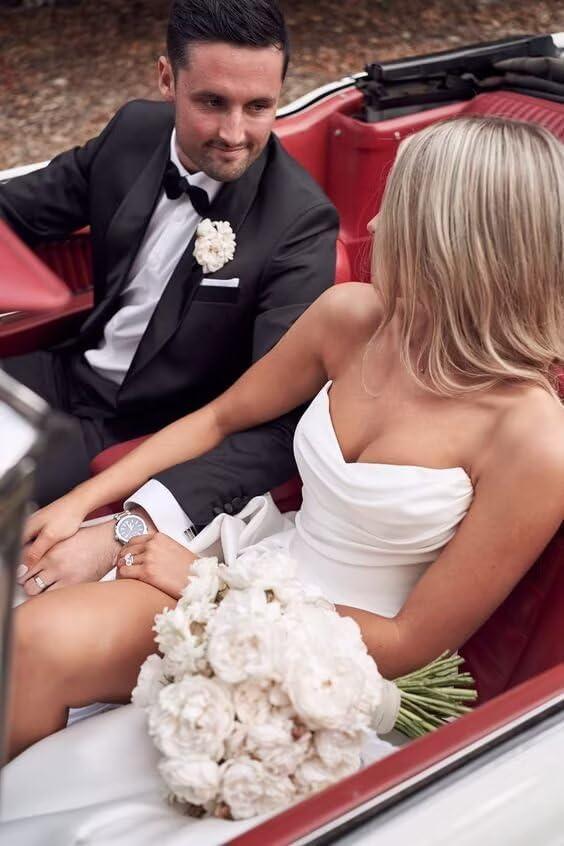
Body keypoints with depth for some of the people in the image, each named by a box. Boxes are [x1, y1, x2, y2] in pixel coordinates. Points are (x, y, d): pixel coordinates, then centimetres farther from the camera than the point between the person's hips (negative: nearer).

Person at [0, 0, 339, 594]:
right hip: (73, 371, 6)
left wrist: (131, 529, -43)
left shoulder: (300, 224, -23)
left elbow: (278, 423, -30)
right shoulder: (134, 130, -6)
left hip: (143, 429, -5)